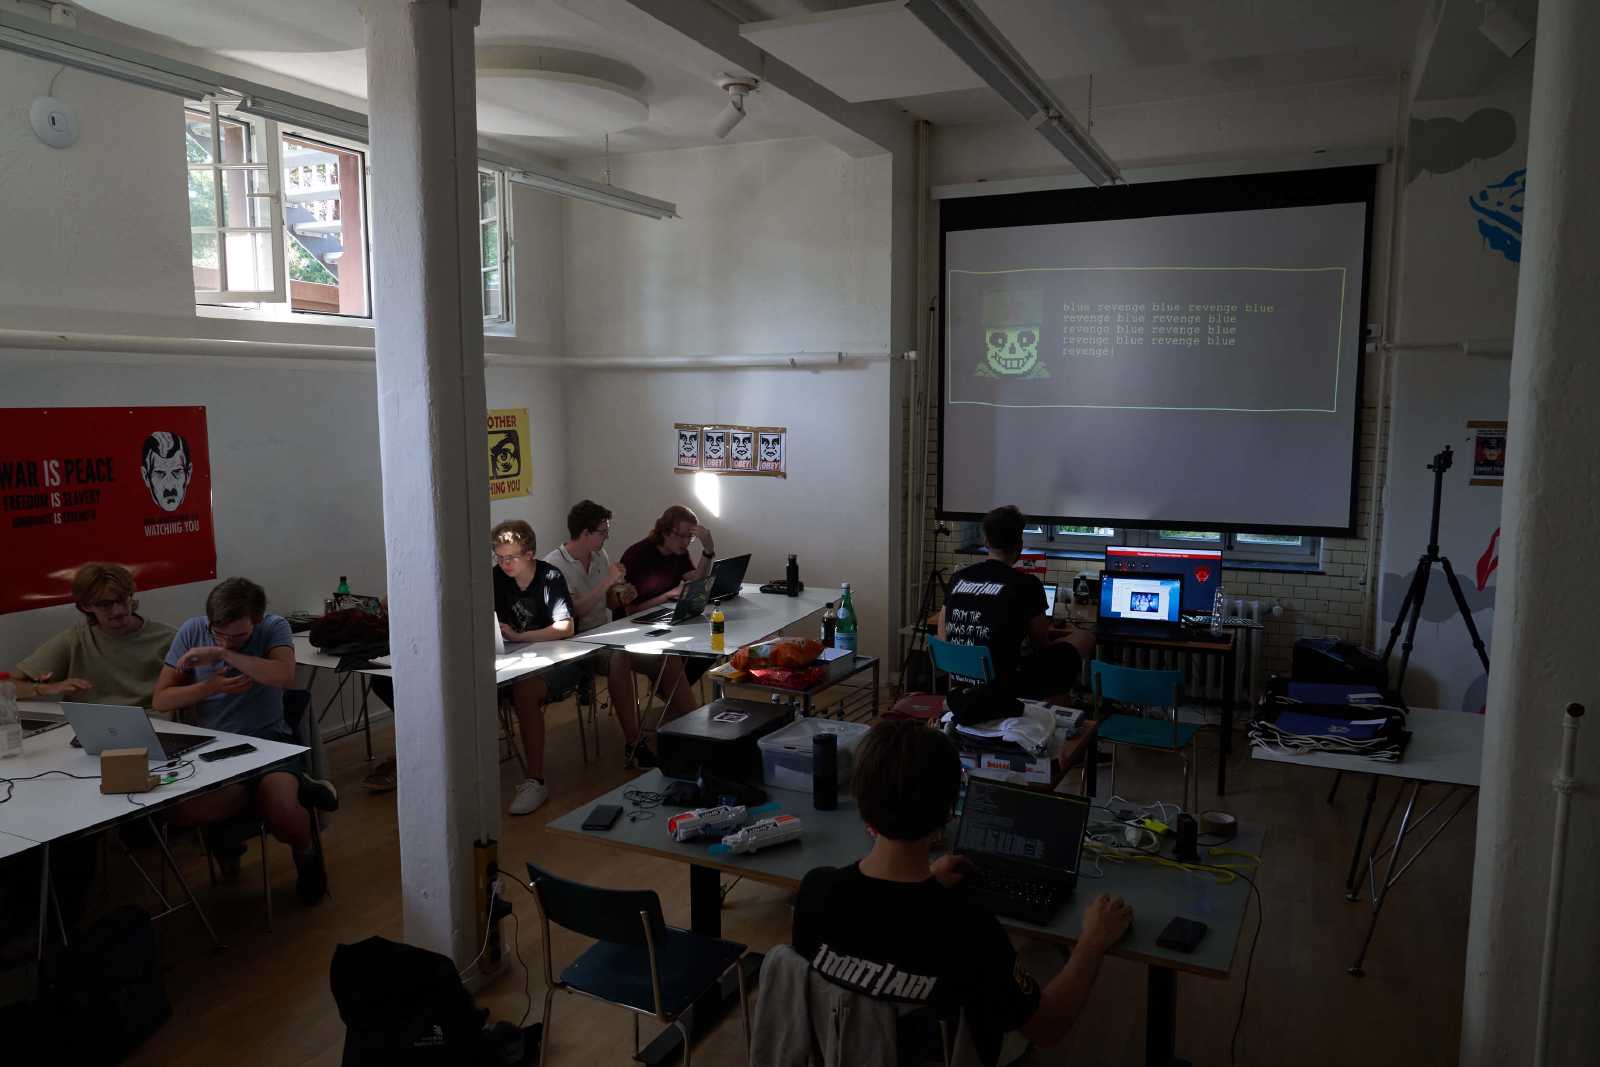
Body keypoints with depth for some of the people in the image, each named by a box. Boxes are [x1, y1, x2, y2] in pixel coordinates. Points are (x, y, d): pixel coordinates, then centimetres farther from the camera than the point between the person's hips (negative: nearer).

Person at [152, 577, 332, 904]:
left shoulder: (274, 627, -3)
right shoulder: (192, 630, 4)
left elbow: (284, 676, -24)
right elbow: (161, 700, 6)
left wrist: (222, 652, -21)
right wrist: (210, 686, -10)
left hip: (268, 742, -2)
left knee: (284, 816, -31)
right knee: (181, 811, -32)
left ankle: (306, 852, 7)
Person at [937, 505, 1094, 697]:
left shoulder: (958, 578, 5)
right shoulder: (1027, 584, -10)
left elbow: (942, 640, 11)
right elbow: (1042, 646, 4)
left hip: (960, 683, 6)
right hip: (1006, 687, -6)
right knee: (1085, 638, 11)